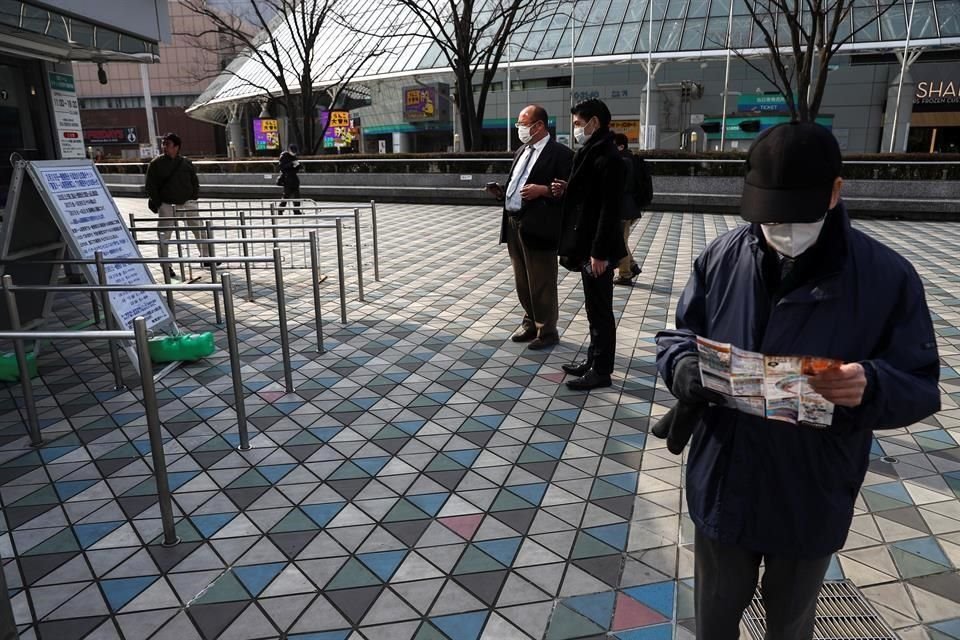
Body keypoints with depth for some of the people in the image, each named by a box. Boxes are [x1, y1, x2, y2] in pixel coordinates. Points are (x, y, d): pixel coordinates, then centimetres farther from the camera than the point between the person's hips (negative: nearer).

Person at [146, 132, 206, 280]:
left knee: (200, 230, 5)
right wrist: (156, 203, -6)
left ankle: (206, 257, 20)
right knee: (164, 235, -1)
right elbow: (151, 186, 0)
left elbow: (194, 182, 14)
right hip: (167, 205, -2)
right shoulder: (156, 163, -2)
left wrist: (193, 198, 5)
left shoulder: (186, 163, 5)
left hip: (187, 203, 2)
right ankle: (166, 265, 8)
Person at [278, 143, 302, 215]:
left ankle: (296, 211, 15)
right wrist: (291, 164, -24)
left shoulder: (294, 157, 16)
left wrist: (297, 165, -4)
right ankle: (280, 211, -2)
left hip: (294, 177, 8)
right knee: (286, 195, -9)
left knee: (296, 195, 7)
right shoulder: (284, 156, -7)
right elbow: (282, 167, -19)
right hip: (287, 178, -8)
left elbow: (297, 170, 17)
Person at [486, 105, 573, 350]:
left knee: (542, 284, 1)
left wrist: (542, 190, -24)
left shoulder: (560, 154, -9)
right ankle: (530, 323, 31)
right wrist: (502, 192, 4)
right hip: (514, 224, 8)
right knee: (522, 282, 16)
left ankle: (547, 331, 14)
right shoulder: (521, 151, 17)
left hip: (538, 228, -8)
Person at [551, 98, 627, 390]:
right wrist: (567, 190, 4)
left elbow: (610, 208, -22)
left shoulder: (608, 157, -17)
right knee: (594, 308, 17)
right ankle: (594, 359, 29)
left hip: (598, 249, -10)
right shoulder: (590, 153, 13)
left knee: (600, 310, 0)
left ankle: (601, 371, 10)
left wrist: (600, 252, -23)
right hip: (587, 245, 10)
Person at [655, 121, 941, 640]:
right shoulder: (721, 257, -8)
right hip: (722, 488, 2)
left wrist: (871, 387, -32)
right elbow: (676, 338, 0)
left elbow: (920, 385, -9)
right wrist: (690, 370, -23)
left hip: (812, 501, -1)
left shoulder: (887, 277, -13)